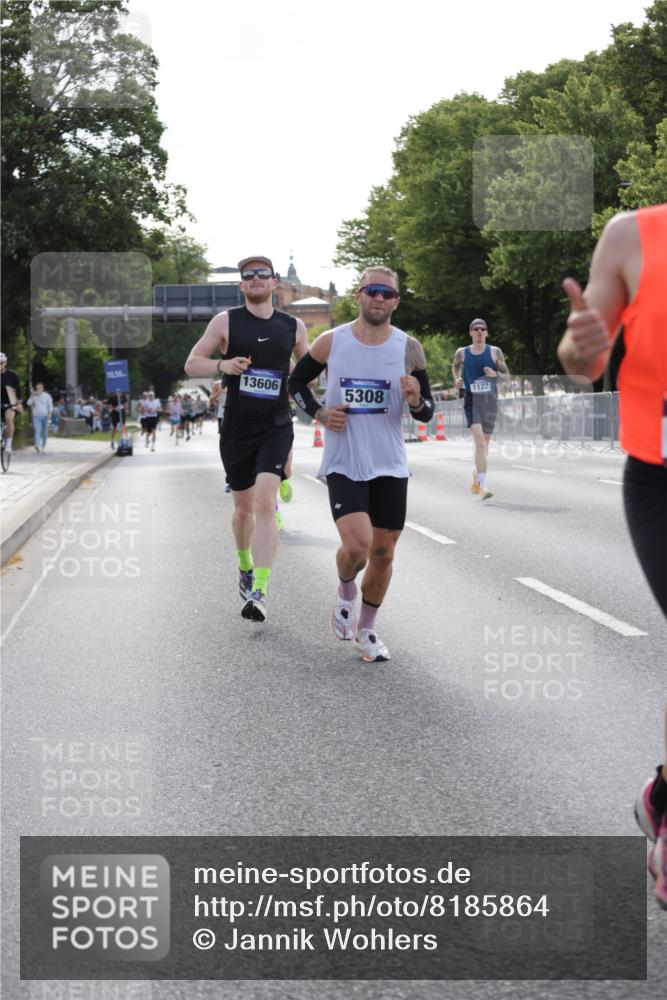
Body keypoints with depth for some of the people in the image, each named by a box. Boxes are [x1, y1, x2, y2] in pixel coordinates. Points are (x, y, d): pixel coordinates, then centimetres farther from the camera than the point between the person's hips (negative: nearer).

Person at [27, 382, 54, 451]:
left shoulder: (47, 395, 5)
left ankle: (43, 446, 22)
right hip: (36, 416, -1)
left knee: (45, 432, 7)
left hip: (45, 416, 1)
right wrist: (32, 396, -12)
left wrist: (49, 414, -11)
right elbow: (29, 403, -3)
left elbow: (50, 405, 2)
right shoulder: (33, 396, 9)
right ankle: (37, 445, -32)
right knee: (37, 430, -17)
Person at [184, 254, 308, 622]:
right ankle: (245, 566, 42)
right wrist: (222, 365, -18)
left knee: (265, 503, -17)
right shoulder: (226, 321, 2)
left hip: (276, 427, -1)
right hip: (237, 429, 1)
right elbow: (192, 364, 1)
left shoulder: (293, 326, 6)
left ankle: (259, 592, -20)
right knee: (243, 507, 13)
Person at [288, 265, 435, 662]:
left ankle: (366, 628, 29)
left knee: (383, 554, 8)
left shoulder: (409, 349, 0)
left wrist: (417, 402, -19)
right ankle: (346, 593, 15)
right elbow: (296, 382, 12)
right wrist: (319, 413, -6)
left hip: (390, 466, 2)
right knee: (356, 545, -19)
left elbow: (428, 413, 4)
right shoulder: (331, 342, -3)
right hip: (343, 464, -2)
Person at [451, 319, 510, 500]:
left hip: (490, 402, 2)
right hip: (471, 401, -2)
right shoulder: (462, 353, 4)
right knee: (479, 441, -18)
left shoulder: (495, 352, 2)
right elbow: (455, 366, 25)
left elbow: (507, 376, 4)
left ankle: (476, 474, 40)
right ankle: (483, 485, -21)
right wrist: (457, 379, 6)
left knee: (484, 443, 14)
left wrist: (495, 374, -16)